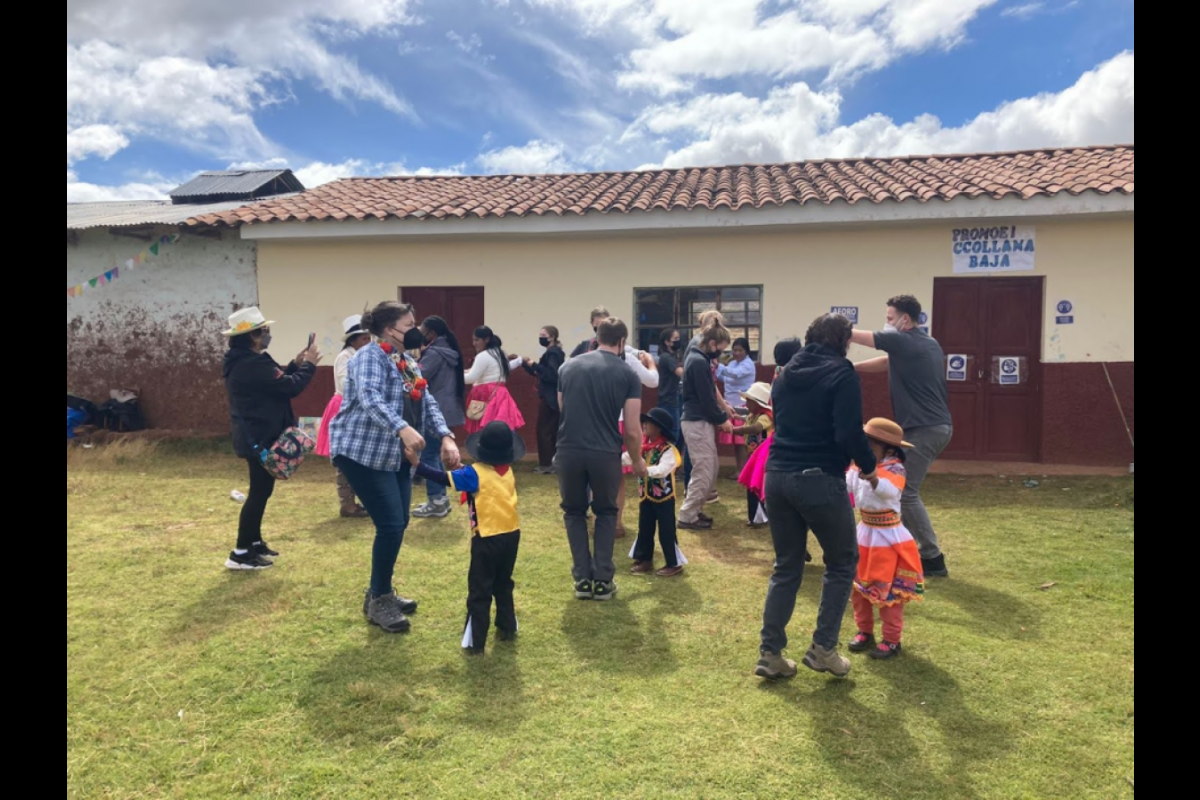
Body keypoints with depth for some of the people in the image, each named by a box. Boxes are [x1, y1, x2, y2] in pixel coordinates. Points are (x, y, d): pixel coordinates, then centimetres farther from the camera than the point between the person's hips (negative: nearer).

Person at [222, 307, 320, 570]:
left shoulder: (245, 360, 10)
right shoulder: (252, 364, -24)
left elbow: (277, 381, 16)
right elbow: (290, 387, -23)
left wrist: (296, 365, 6)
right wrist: (308, 365, -9)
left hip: (255, 434, 11)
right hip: (260, 436, -11)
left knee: (261, 489, 19)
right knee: (260, 491, -5)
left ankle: (254, 542, 30)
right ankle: (240, 554, 1)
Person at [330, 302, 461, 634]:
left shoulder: (410, 363, 13)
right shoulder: (370, 356, -14)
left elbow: (428, 404, 7)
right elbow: (370, 399, -31)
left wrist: (446, 437, -9)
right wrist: (403, 429, -47)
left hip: (396, 455, 9)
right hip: (363, 452, -9)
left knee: (398, 524, 11)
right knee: (391, 525, -10)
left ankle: (381, 591, 28)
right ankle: (378, 602, 7)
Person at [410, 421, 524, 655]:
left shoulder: (476, 473, -14)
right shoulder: (508, 471, 4)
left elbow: (444, 478, -18)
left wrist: (417, 463, -15)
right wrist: (464, 469, 7)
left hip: (487, 539, -6)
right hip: (511, 535, 6)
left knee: (479, 591, 3)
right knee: (503, 585, 23)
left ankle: (475, 642, 6)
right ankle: (508, 629, 32)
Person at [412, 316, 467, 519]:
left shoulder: (433, 353, -14)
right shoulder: (449, 352, 15)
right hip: (447, 410, 10)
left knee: (428, 456, -4)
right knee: (436, 455, 16)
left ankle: (436, 502, -2)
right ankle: (441, 498, 20)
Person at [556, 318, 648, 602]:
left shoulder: (569, 367, 11)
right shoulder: (627, 374, 3)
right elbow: (632, 430, 2)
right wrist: (637, 460, 19)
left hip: (569, 451, 1)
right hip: (605, 453, -1)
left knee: (574, 512, 21)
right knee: (606, 513, 21)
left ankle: (583, 579, 19)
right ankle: (603, 581, 19)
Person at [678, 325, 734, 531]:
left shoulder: (697, 358, 13)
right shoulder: (699, 362, -19)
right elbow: (706, 398, -19)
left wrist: (719, 417, 11)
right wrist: (722, 419, -6)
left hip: (700, 420, 10)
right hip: (698, 422, -10)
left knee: (712, 467, 16)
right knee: (704, 472, -4)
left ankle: (695, 510, 22)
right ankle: (687, 516, 3)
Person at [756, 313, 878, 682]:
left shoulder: (786, 374, 15)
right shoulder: (842, 374, -6)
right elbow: (849, 433, -15)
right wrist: (869, 468, 0)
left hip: (777, 476, 6)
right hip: (820, 480, -6)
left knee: (786, 567, 15)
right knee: (842, 562, 14)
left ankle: (770, 653, 15)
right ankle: (823, 648, 13)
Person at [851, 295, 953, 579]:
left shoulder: (902, 341, -11)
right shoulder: (929, 343, 16)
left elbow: (856, 336, -2)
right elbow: (889, 363, 23)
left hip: (924, 429, -9)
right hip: (938, 426, 10)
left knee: (907, 493, -4)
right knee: (904, 487, 17)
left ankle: (933, 559, 1)